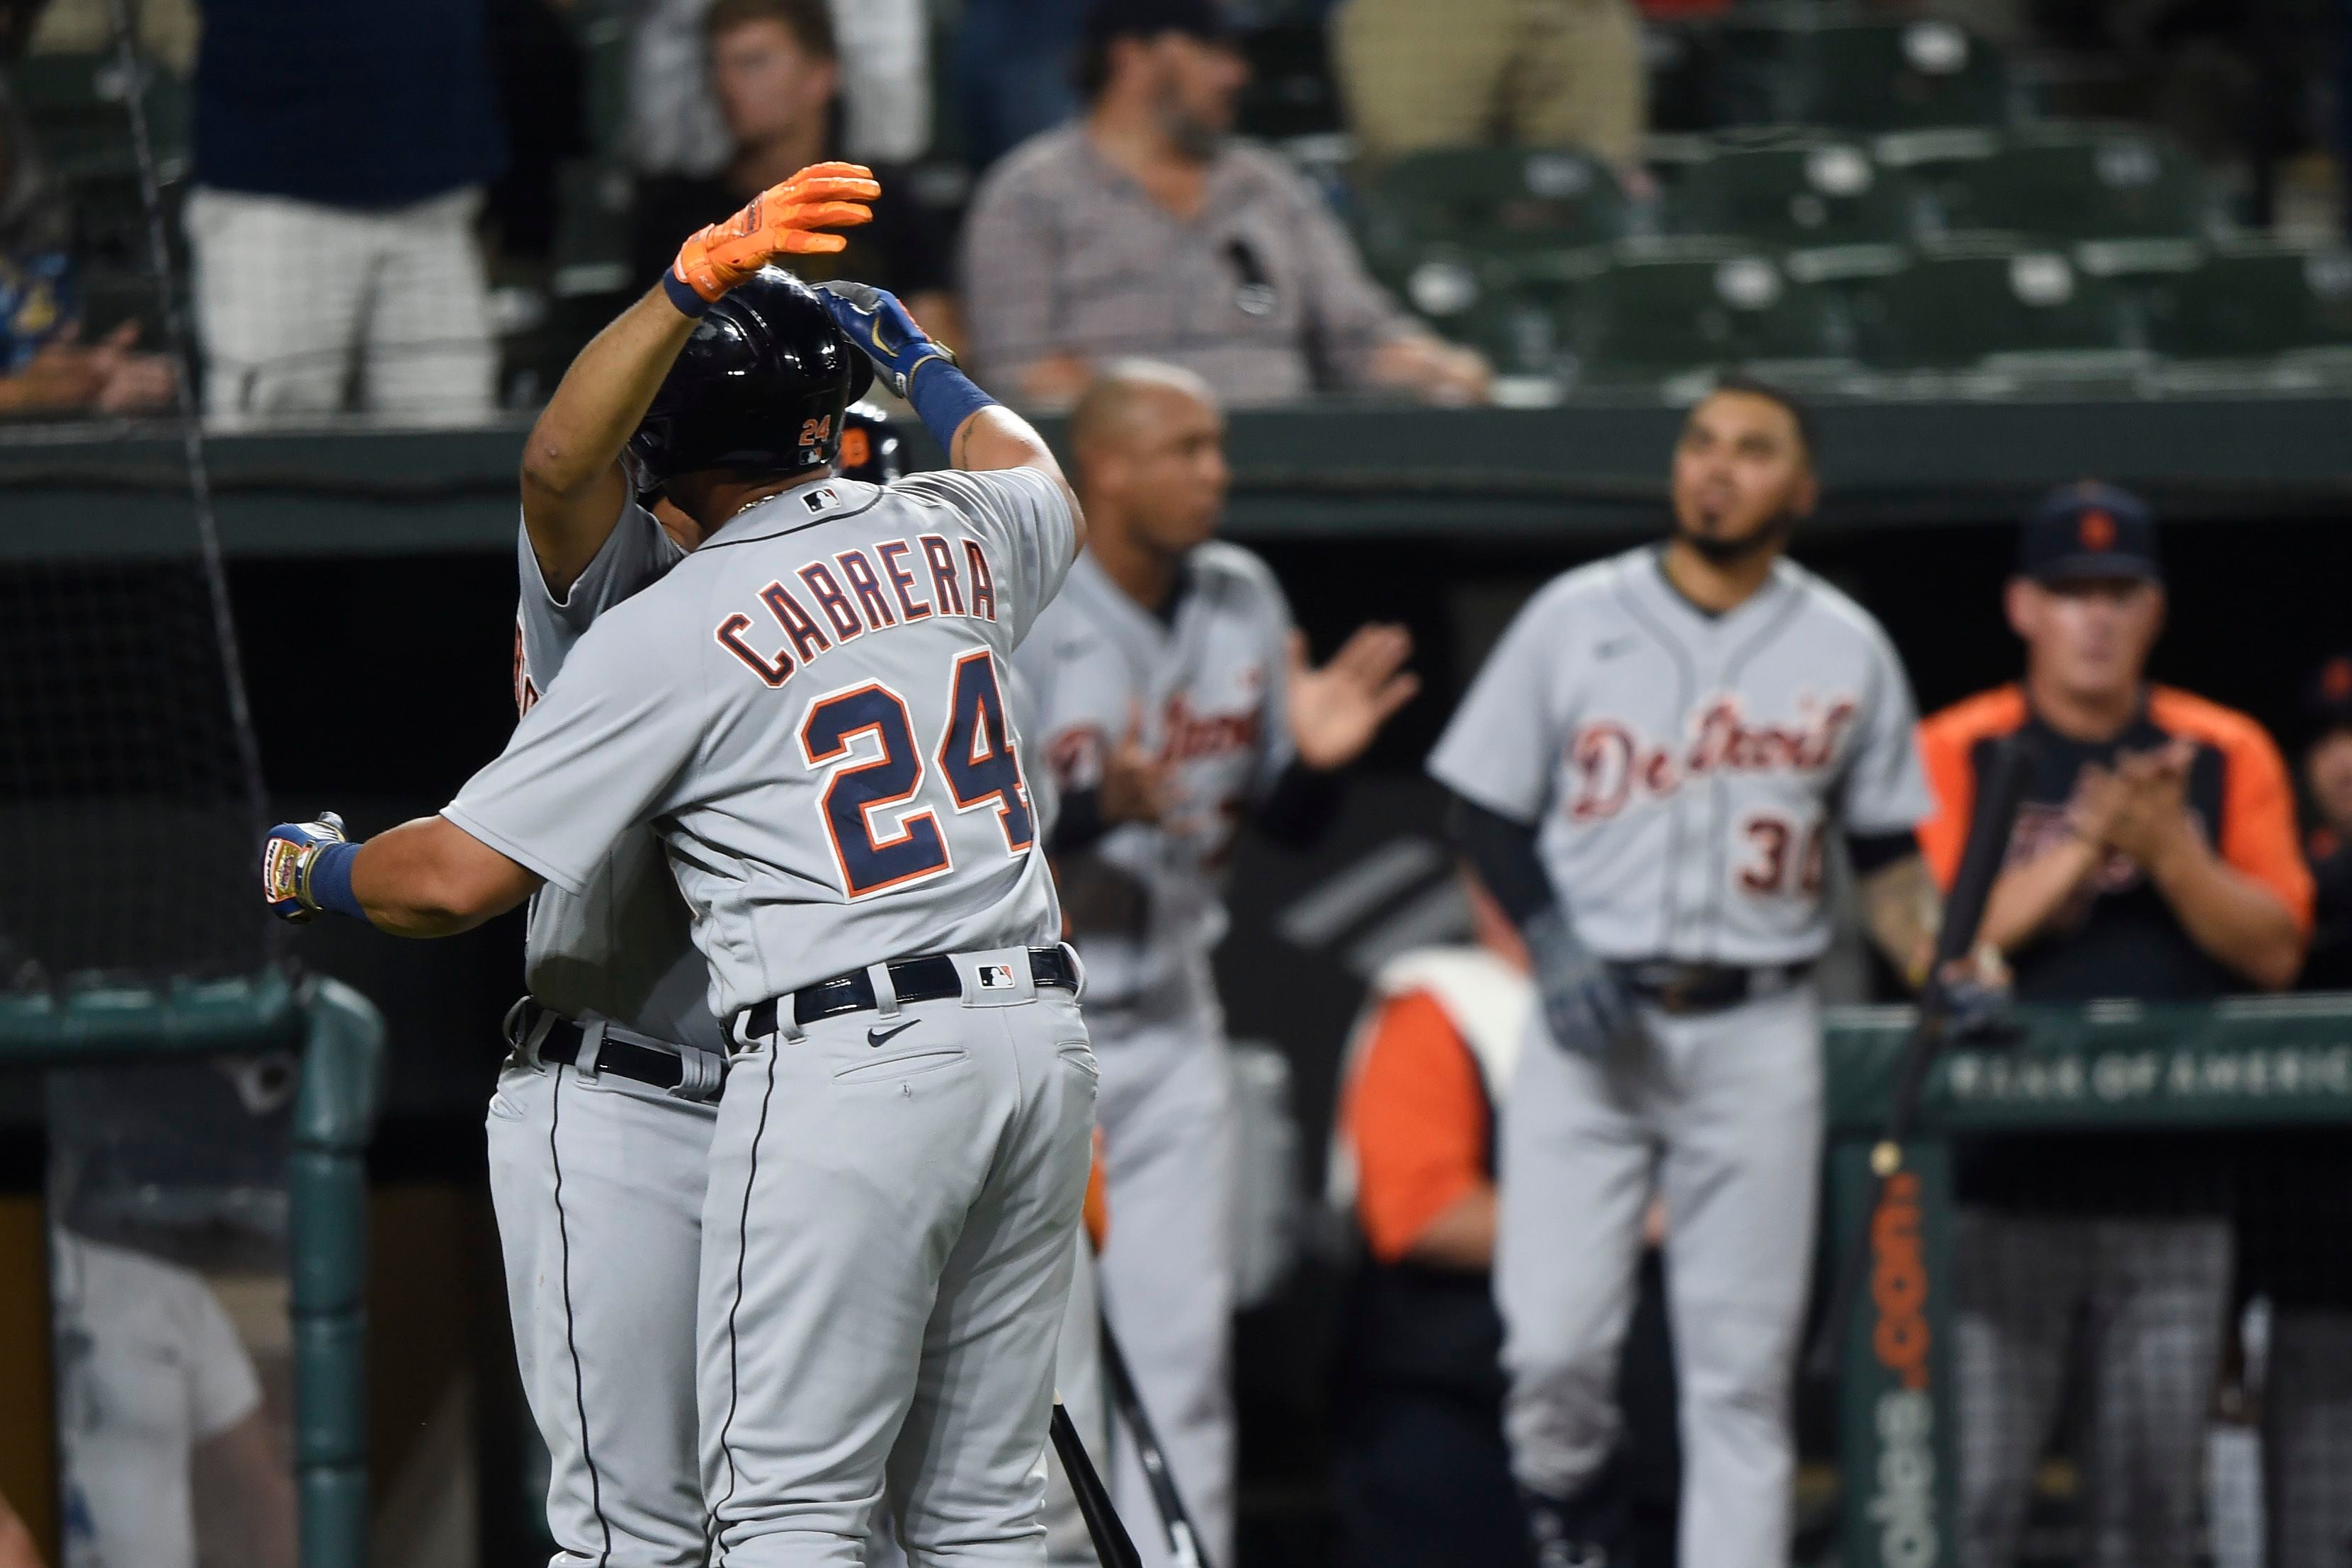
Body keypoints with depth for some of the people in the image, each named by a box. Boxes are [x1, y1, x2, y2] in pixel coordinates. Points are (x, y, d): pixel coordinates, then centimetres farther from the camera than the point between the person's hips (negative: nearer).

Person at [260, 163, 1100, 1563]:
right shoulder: (952, 534, 12)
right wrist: (920, 361, 55)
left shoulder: (670, 632, -4)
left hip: (853, 1068, -6)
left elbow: (457, 881, -4)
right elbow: (1049, 491, 41)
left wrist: (308, 869, 16)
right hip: (1041, 1032, 6)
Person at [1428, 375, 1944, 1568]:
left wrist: (1936, 964, -6)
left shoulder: (1846, 651, 8)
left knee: (1744, 1359, -1)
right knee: (1554, 1336, -11)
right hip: (1592, 1023, -1)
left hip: (1757, 1033, 1)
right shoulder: (1575, 619, 5)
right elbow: (1485, 809, 7)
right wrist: (1551, 942, -10)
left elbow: (1885, 852, 13)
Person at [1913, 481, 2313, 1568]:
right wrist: (2087, 841, -14)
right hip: (2004, 1182, -2)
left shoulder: (2227, 756, 9)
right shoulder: (1958, 754, 3)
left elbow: (2274, 950, 2)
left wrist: (2167, 846, -13)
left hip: (2173, 1186, 2)